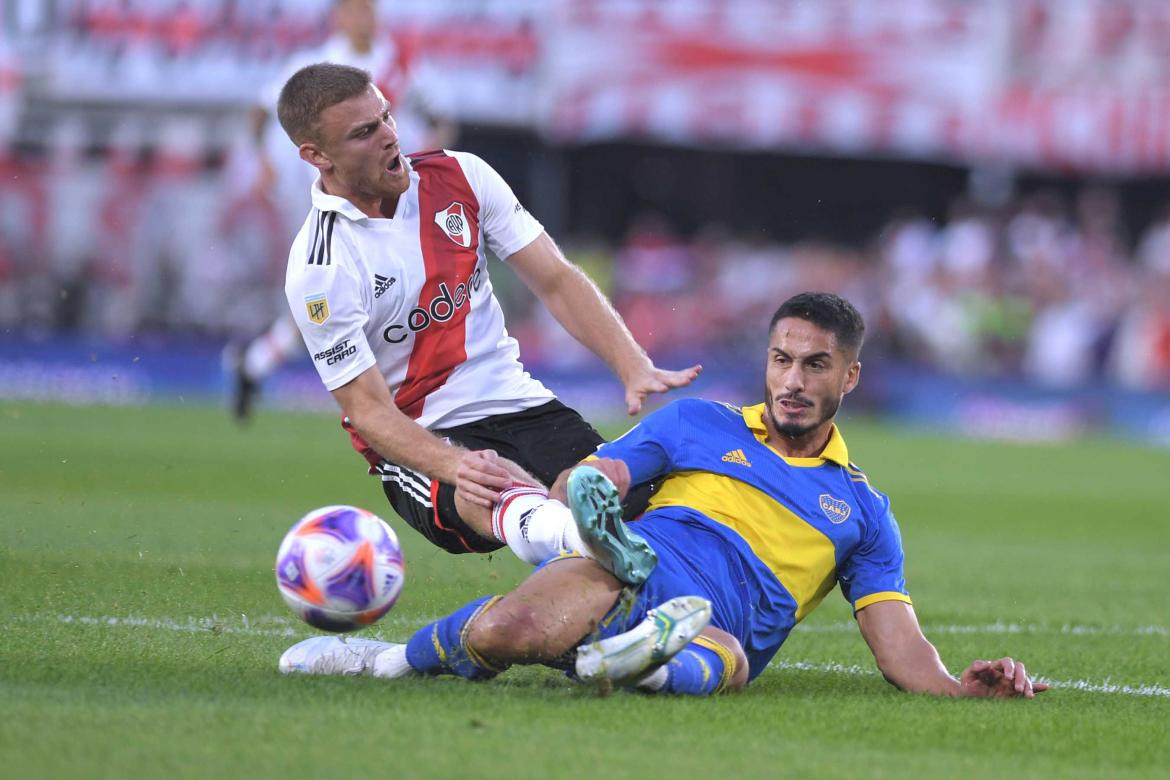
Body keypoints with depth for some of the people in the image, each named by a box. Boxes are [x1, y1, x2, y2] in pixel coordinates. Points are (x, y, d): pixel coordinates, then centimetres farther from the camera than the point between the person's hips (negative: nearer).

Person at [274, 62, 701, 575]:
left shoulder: (459, 176, 4)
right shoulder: (318, 271, -11)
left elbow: (556, 283, 5)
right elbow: (367, 409, -13)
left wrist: (634, 369, -11)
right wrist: (453, 465, -32)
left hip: (518, 403, 8)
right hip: (421, 440, -8)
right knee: (500, 492, -43)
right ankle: (565, 533, -69)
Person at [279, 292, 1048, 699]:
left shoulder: (861, 509, 24)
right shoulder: (699, 424, 22)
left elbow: (901, 647, 17)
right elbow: (582, 482, 14)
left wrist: (961, 686, -6)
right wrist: (584, 495, -14)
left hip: (717, 624, 1)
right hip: (624, 577, -1)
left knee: (720, 658, -40)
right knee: (505, 633, -32)